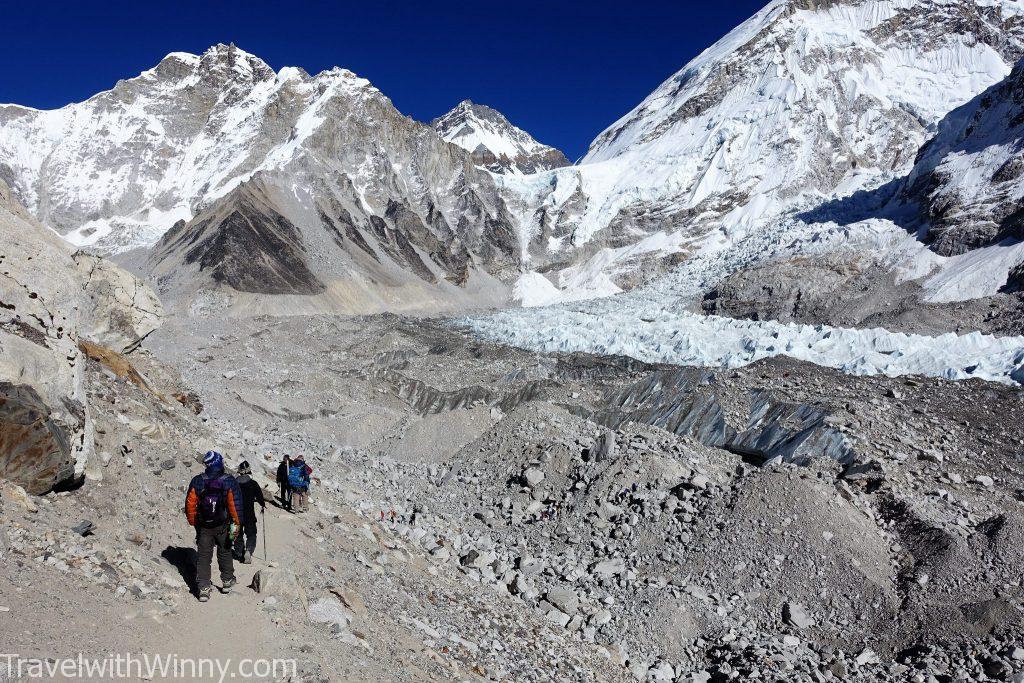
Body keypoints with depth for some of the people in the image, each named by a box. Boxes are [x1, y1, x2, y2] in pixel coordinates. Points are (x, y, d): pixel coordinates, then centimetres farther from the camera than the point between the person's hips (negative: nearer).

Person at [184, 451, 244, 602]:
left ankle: (204, 589, 2)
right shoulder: (229, 481, -14)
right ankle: (227, 581, 29)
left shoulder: (197, 481, -9)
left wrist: (193, 522, 9)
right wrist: (236, 524, -7)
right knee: (225, 553, 18)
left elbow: (190, 504, -4)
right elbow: (235, 503, -15)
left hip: (203, 526, 1)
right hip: (223, 526, 0)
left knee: (203, 556, 7)